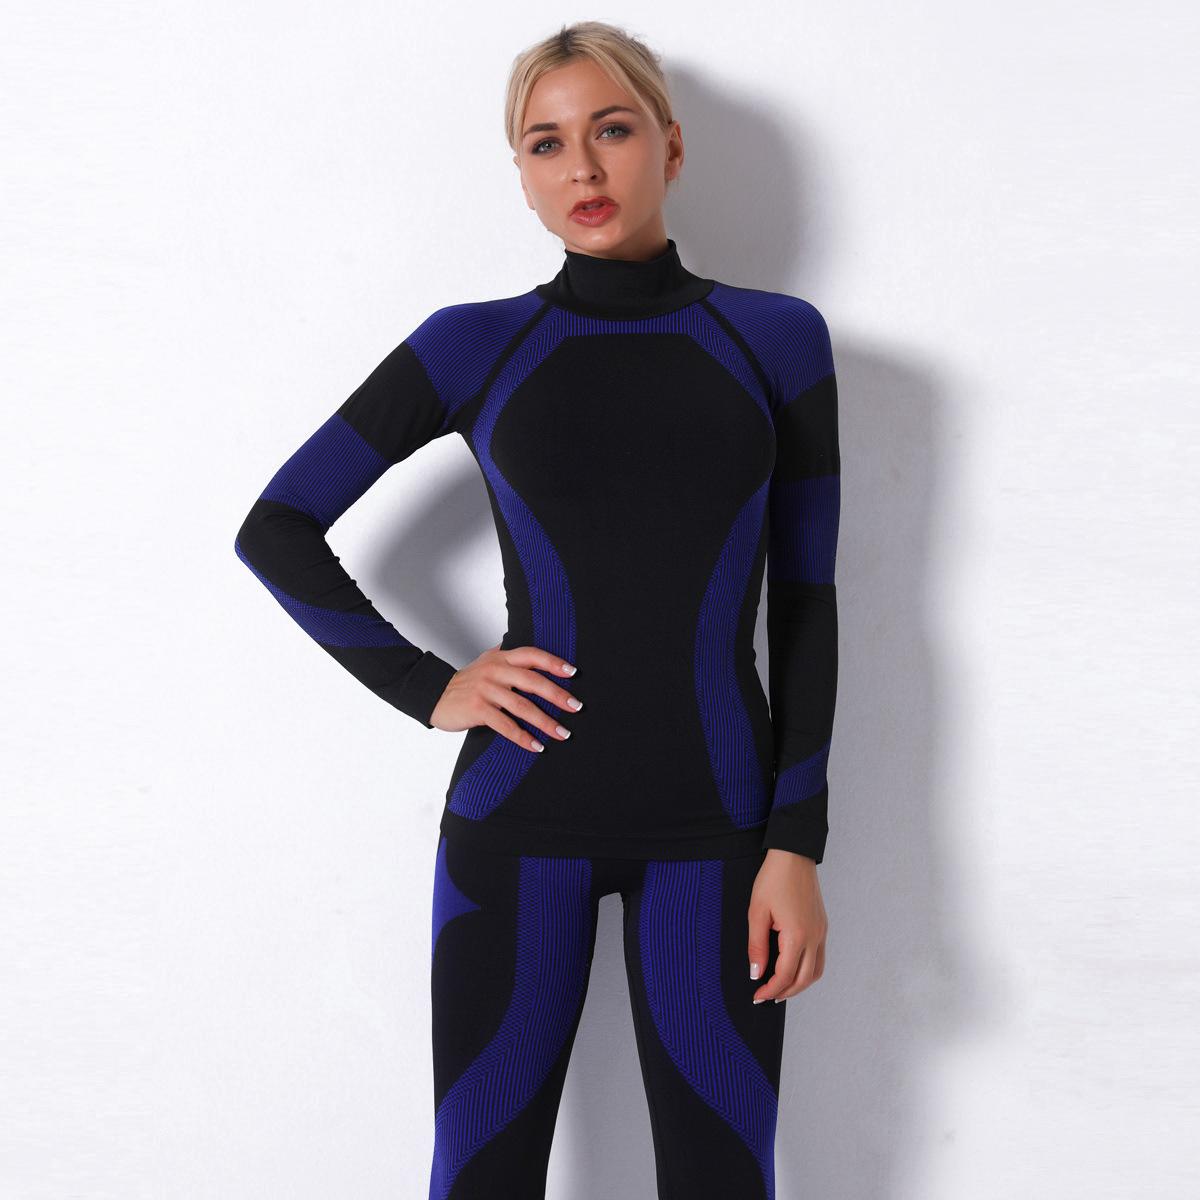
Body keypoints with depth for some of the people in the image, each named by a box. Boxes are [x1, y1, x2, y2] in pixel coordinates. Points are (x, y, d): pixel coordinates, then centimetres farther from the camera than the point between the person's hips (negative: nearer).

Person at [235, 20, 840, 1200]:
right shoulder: (475, 344, 1)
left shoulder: (776, 338, 4)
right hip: (520, 813, 0)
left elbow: (806, 602, 4)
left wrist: (797, 842, -2)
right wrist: (426, 688, -3)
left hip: (713, 824, 1)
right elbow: (275, 529, 6)